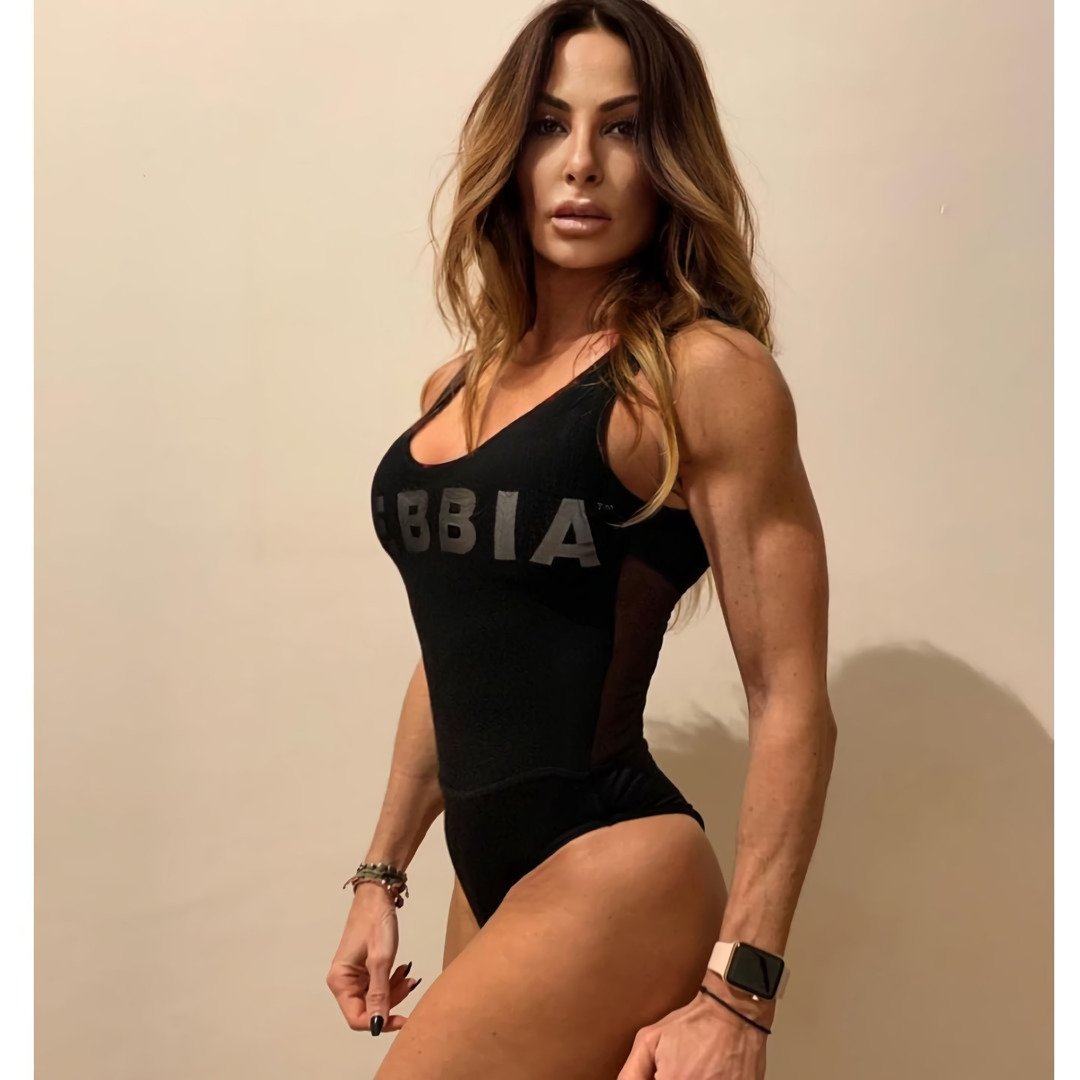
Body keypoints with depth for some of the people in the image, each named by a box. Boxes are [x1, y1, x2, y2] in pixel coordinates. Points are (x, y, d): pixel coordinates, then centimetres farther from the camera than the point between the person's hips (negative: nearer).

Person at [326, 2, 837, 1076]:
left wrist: (737, 992, -15)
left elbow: (791, 704, -12)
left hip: (615, 874, -6)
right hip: (490, 871, 6)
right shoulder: (455, 389, 10)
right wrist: (381, 875, 18)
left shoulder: (706, 372, -10)